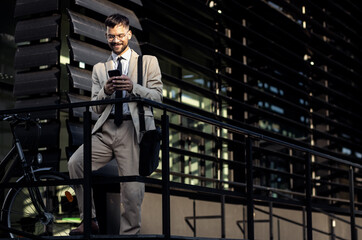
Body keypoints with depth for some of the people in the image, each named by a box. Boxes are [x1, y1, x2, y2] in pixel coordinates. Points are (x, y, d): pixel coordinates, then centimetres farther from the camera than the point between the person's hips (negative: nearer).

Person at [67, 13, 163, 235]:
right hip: (105, 129, 3)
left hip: (133, 129, -3)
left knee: (132, 188, -10)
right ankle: (90, 221, -11)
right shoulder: (99, 68, 22)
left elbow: (157, 97, 5)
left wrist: (133, 88, -12)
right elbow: (96, 107, 17)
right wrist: (105, 91, -5)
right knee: (76, 163, -20)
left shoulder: (148, 62, 14)